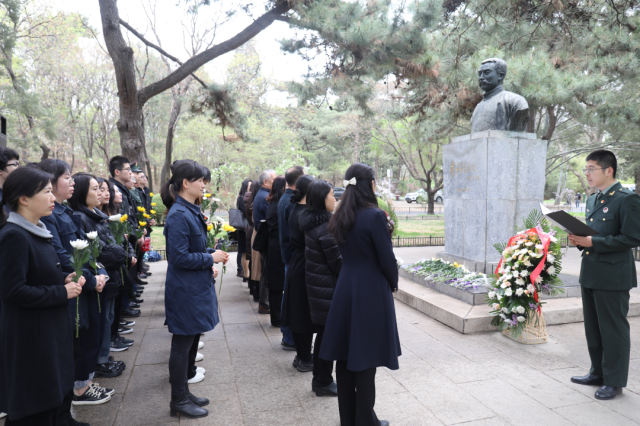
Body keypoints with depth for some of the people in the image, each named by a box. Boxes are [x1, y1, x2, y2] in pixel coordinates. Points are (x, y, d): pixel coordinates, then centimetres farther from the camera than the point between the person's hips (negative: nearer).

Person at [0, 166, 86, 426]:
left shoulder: (38, 231, 8)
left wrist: (65, 279, 1)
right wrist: (62, 293, -19)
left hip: (52, 328, 9)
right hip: (30, 335, -9)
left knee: (59, 389, 22)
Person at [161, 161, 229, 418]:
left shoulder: (191, 211, 9)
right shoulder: (179, 215, -21)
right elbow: (179, 257, -24)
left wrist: (209, 264, 5)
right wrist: (210, 258, -15)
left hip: (195, 287, 9)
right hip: (184, 290, -9)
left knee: (186, 343, 19)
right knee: (182, 345, 5)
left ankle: (183, 393, 33)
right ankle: (178, 402, 22)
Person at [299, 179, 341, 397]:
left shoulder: (311, 222, 8)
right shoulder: (325, 228, -21)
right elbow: (337, 262, -17)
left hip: (315, 284, 9)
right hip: (328, 289, -9)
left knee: (323, 332, 18)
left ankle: (320, 379, 31)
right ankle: (324, 383, 18)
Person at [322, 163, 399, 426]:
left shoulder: (341, 217, 4)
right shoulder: (375, 216, -16)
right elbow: (387, 258, -13)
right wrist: (393, 283, 5)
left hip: (345, 287, 7)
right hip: (371, 291, -6)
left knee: (345, 353, 14)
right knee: (366, 355, 5)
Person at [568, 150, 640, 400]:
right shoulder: (592, 200, 13)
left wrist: (592, 242, -21)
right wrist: (579, 240, 1)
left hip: (612, 277, -8)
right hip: (590, 274, 8)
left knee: (613, 329, 4)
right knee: (593, 328, 17)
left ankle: (614, 381, 18)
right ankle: (598, 373, 32)